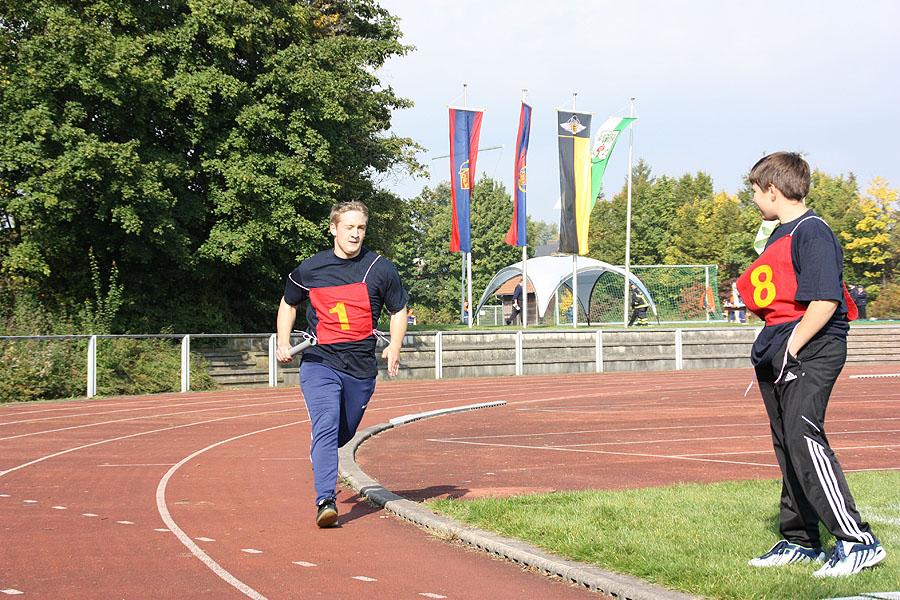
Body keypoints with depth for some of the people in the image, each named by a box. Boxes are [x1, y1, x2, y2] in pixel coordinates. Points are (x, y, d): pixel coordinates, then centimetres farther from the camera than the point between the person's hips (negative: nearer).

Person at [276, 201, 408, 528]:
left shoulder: (380, 269, 1)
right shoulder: (310, 269, 2)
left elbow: (399, 310, 13)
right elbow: (288, 303, 19)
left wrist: (394, 346, -3)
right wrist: (283, 343, 7)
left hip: (361, 366, 2)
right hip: (319, 362, -2)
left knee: (344, 433, 14)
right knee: (326, 426, -19)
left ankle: (320, 455, 48)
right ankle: (326, 501, -24)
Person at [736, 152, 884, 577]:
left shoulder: (812, 232, -13)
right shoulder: (780, 234, 18)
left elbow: (825, 300, -21)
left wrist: (793, 346, -19)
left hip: (811, 350, -10)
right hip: (781, 353, 10)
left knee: (804, 440, -19)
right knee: (788, 447, 13)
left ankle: (857, 541, -19)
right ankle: (800, 541, 21)